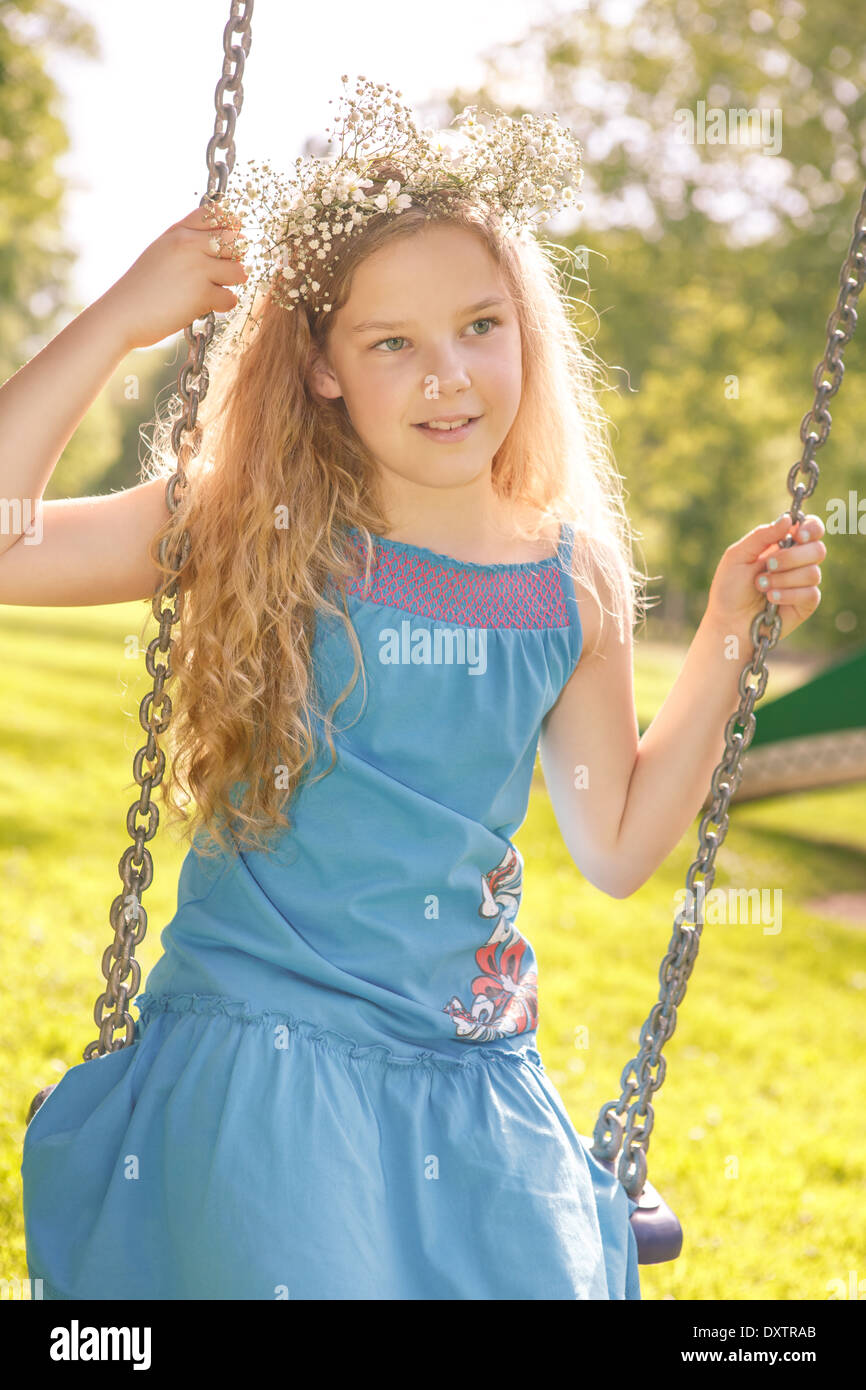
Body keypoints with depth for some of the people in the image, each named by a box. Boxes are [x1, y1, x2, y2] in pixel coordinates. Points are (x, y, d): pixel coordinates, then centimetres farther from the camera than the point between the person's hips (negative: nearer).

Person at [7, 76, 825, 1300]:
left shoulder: (572, 583, 1)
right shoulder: (255, 533, -7)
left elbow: (618, 846, 12)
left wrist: (728, 632, 6)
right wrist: (123, 319, -18)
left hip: (470, 1078, 4)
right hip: (256, 1061, -3)